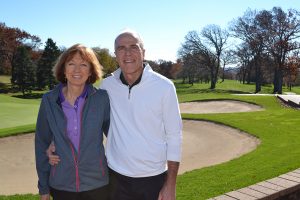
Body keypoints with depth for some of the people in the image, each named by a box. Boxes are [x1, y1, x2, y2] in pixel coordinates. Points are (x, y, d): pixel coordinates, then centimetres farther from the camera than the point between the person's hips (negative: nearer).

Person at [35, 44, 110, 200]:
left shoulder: (102, 99, -10)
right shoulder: (49, 101, -6)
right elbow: (42, 143, 2)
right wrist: (43, 187, 4)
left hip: (97, 184, -1)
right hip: (61, 186, 1)